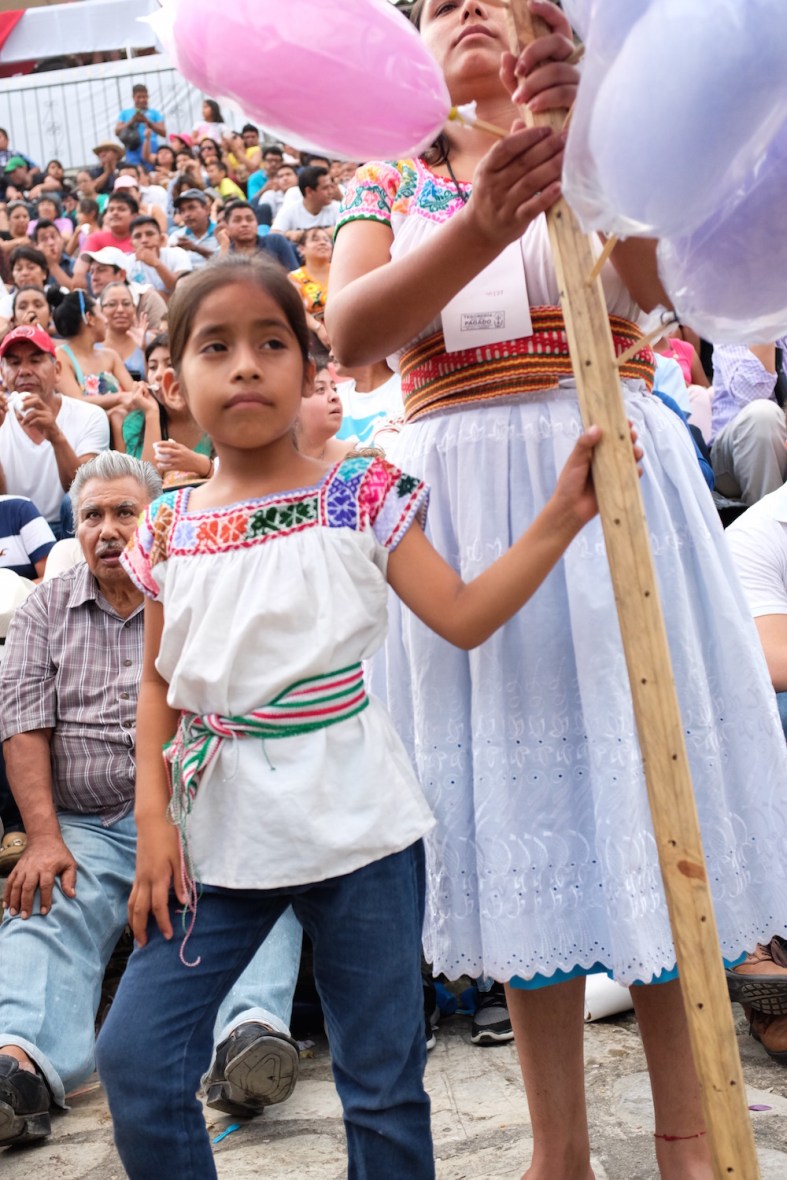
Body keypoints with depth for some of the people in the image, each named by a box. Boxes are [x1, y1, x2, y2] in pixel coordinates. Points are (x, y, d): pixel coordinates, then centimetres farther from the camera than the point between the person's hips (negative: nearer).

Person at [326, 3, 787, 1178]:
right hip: (465, 498, 2)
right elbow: (350, 336, -10)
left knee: (645, 763, -2)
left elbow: (651, 277, -15)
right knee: (515, 796, 3)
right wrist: (482, 229, -27)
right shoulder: (389, 186, 11)